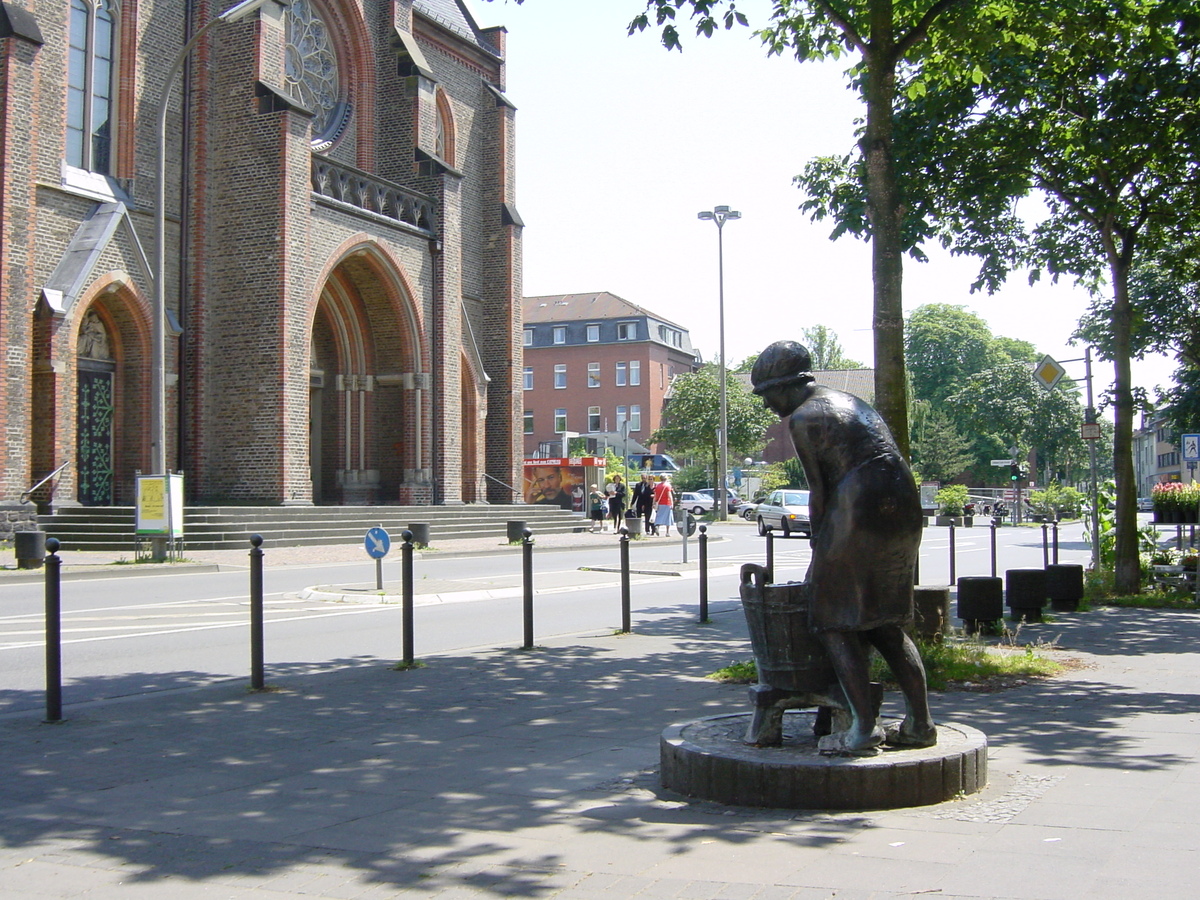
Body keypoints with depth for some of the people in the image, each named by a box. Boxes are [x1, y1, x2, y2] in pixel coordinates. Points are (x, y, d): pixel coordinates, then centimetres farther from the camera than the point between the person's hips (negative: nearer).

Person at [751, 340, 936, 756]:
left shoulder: (802, 417, -2)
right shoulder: (850, 402, 25)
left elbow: (819, 490, -4)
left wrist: (819, 552, 4)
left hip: (860, 511, -9)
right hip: (905, 508, 9)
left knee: (834, 623, -1)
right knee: (885, 623, 17)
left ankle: (864, 728, -9)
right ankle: (920, 723, 13)